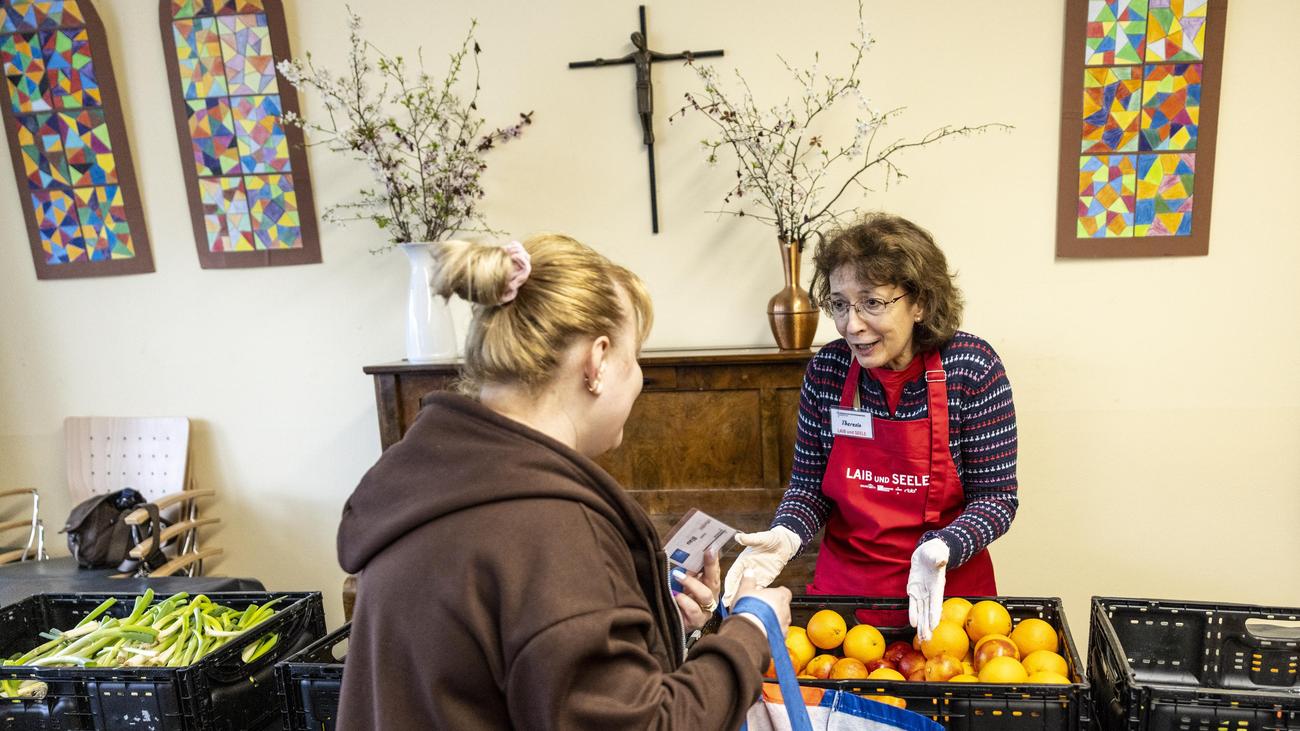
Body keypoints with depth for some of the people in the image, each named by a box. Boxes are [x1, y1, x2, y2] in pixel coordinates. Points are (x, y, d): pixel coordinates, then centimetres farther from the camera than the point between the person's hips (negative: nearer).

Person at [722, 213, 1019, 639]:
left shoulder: (972, 368, -15)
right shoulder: (826, 371, -9)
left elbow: (996, 496, -11)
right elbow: (809, 486, 0)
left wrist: (941, 549, -29)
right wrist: (785, 535, -20)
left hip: (945, 592, -1)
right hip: (842, 586, 2)